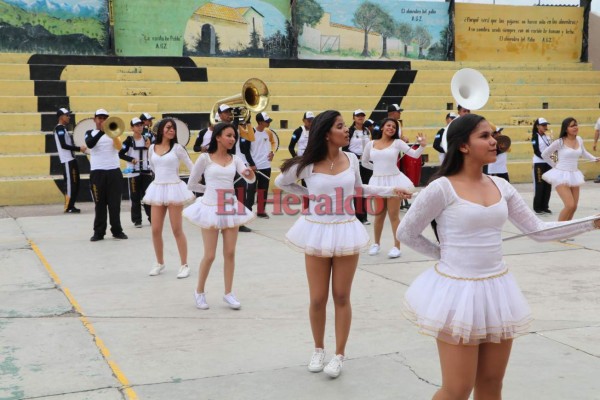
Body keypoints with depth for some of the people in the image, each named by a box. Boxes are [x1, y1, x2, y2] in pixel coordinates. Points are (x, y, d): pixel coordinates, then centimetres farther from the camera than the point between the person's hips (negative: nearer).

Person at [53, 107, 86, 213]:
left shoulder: (63, 128, 19)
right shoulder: (59, 128, -11)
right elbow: (63, 145, -20)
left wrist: (79, 148, 8)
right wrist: (79, 148, -17)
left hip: (71, 159, 10)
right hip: (67, 161, -10)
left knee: (75, 183, 11)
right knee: (70, 183, -8)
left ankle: (71, 206, 16)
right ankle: (68, 207, -4)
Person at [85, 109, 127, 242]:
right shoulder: (90, 133, 8)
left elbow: (119, 147, -6)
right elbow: (89, 144, -15)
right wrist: (101, 131, -23)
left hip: (114, 171, 1)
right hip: (97, 172, -1)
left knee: (115, 203, 3)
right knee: (99, 204, 2)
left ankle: (117, 230, 9)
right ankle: (99, 232, 6)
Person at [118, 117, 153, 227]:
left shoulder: (146, 139, 9)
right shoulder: (129, 140, -3)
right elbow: (121, 154, -5)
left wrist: (149, 147, -7)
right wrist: (131, 159, -16)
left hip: (146, 171, 3)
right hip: (134, 172, -3)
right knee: (135, 197, 1)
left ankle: (151, 217, 17)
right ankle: (137, 220, 8)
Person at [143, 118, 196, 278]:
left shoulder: (177, 148, -4)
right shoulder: (152, 148, 6)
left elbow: (191, 166, -2)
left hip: (174, 188, -4)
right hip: (157, 189, 4)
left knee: (177, 230, -2)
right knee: (156, 230, 5)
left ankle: (184, 265, 7)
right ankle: (160, 263, 22)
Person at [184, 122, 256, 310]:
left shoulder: (235, 159, 4)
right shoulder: (205, 158, -6)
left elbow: (250, 179, -11)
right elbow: (191, 184, 0)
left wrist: (251, 175, -33)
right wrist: (211, 189, 8)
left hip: (231, 207, 4)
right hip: (211, 208, -4)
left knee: (230, 253, 6)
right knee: (209, 255, 1)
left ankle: (228, 293, 17)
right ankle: (199, 291, 20)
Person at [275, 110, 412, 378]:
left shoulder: (351, 159, -1)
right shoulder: (307, 165, -8)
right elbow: (281, 182, 11)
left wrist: (391, 191, 12)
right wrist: (306, 194, 2)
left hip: (345, 232, 1)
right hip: (317, 233, -1)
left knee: (342, 298, 6)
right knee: (318, 299, 6)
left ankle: (339, 354, 19)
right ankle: (318, 349, 28)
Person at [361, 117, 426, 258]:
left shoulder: (397, 142, -2)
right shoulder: (371, 144, 4)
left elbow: (415, 154, -9)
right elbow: (364, 162, 17)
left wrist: (422, 146, -26)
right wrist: (378, 168, 11)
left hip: (394, 180, -2)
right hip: (377, 182, 2)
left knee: (394, 215, 0)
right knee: (379, 216, 13)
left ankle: (397, 246, 8)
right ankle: (376, 243, 30)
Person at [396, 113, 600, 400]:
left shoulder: (501, 186, 5)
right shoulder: (442, 188, -13)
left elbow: (538, 230, 8)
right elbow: (406, 233, -5)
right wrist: (444, 255, 0)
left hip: (496, 290, 6)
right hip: (458, 290, -6)